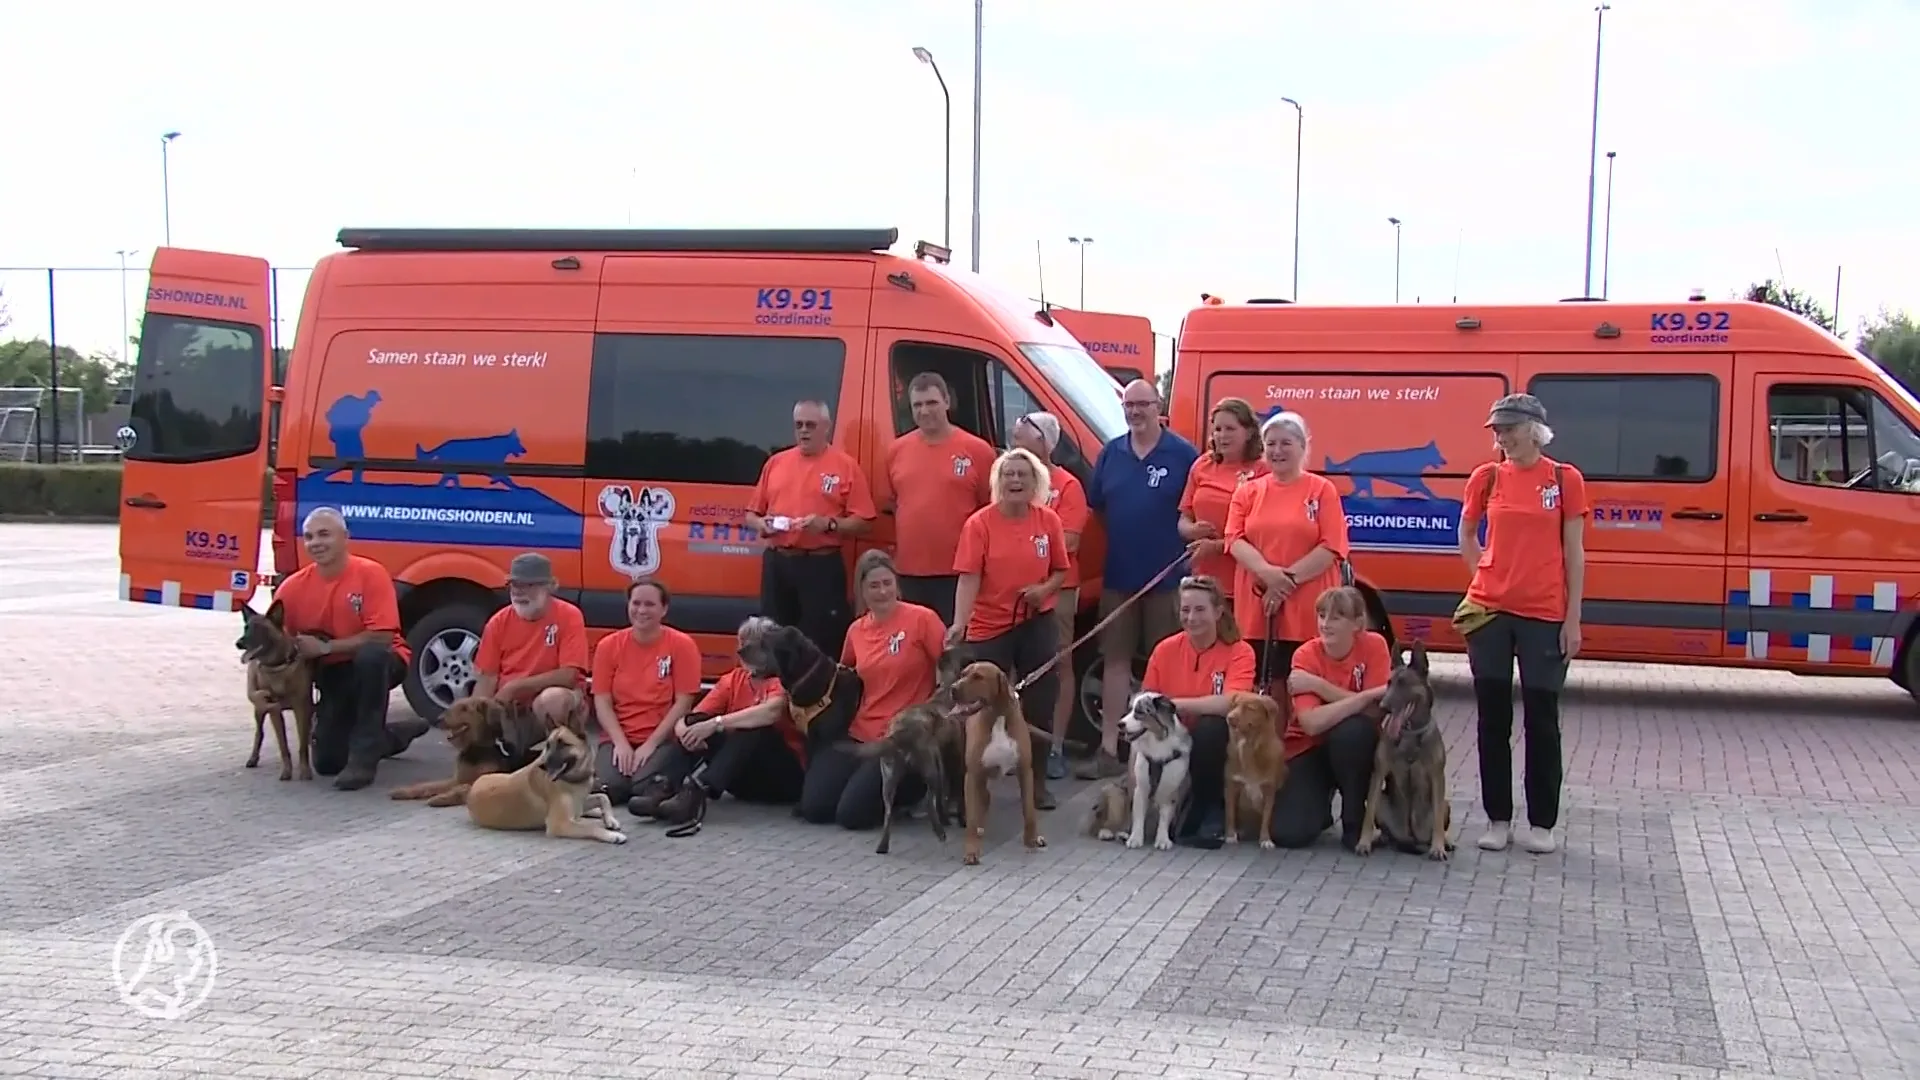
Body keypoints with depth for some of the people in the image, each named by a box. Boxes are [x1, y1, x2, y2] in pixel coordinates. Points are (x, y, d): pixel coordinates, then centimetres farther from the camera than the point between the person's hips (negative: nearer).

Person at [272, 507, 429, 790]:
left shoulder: (371, 574, -21)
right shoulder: (293, 587, -9)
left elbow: (382, 636, -27)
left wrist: (325, 647, -27)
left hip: (378, 664, -5)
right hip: (333, 674, 5)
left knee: (370, 655, -41)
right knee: (327, 762, -1)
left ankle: (364, 756, -30)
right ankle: (395, 734, 29)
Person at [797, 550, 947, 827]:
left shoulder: (921, 619, -10)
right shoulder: (856, 630, 9)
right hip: (859, 734, 6)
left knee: (852, 814, -15)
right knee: (812, 808, -6)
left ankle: (912, 787, 12)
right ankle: (867, 779, 21)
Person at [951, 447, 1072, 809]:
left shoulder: (1049, 521, -1)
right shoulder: (979, 523, -11)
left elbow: (1060, 571, 8)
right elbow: (969, 577, -17)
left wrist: (1045, 588, -13)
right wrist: (959, 623, -30)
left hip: (1037, 623, 3)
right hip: (989, 626, -3)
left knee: (1040, 705, 5)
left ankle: (1038, 783, 18)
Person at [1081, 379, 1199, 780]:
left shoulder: (1184, 454, -5)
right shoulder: (1110, 453, 7)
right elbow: (1095, 506, 14)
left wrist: (1195, 538, -14)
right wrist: (1123, 536, 5)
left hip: (1168, 577, -4)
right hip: (1118, 575, 4)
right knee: (1115, 660, 6)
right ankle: (1109, 750, 10)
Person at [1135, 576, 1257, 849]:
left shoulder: (1239, 652, -12)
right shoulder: (1165, 650, -2)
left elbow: (1229, 702, -28)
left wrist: (1172, 704, -26)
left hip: (1215, 743, -2)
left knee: (1211, 727, -35)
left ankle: (1212, 810, -13)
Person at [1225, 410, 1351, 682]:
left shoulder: (1322, 490, 3)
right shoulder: (1247, 491, 12)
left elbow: (1331, 547, -5)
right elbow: (1235, 540, 2)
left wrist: (1288, 579, -14)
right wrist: (1267, 572, -16)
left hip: (1308, 613, -3)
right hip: (1256, 609, 3)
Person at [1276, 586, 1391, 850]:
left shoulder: (1374, 646, -13)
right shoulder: (1306, 655, -16)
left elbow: (1374, 709, -23)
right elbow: (1312, 723, -30)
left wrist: (1318, 685, -25)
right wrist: (1367, 696, -32)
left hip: (1353, 746, 1)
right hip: (1309, 749, -1)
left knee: (1352, 730, -37)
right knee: (1289, 833, -23)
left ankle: (1355, 821, -12)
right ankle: (1320, 806, 16)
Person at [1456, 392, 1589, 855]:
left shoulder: (1565, 479, -2)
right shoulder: (1487, 477, 5)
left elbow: (1574, 553, 0)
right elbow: (1466, 535, 20)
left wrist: (1573, 618, -3)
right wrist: (1489, 575, 7)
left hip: (1544, 614, -2)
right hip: (1490, 611, 2)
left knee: (1541, 717, 4)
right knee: (1493, 717, 7)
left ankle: (1541, 822, 14)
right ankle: (1498, 818, 17)